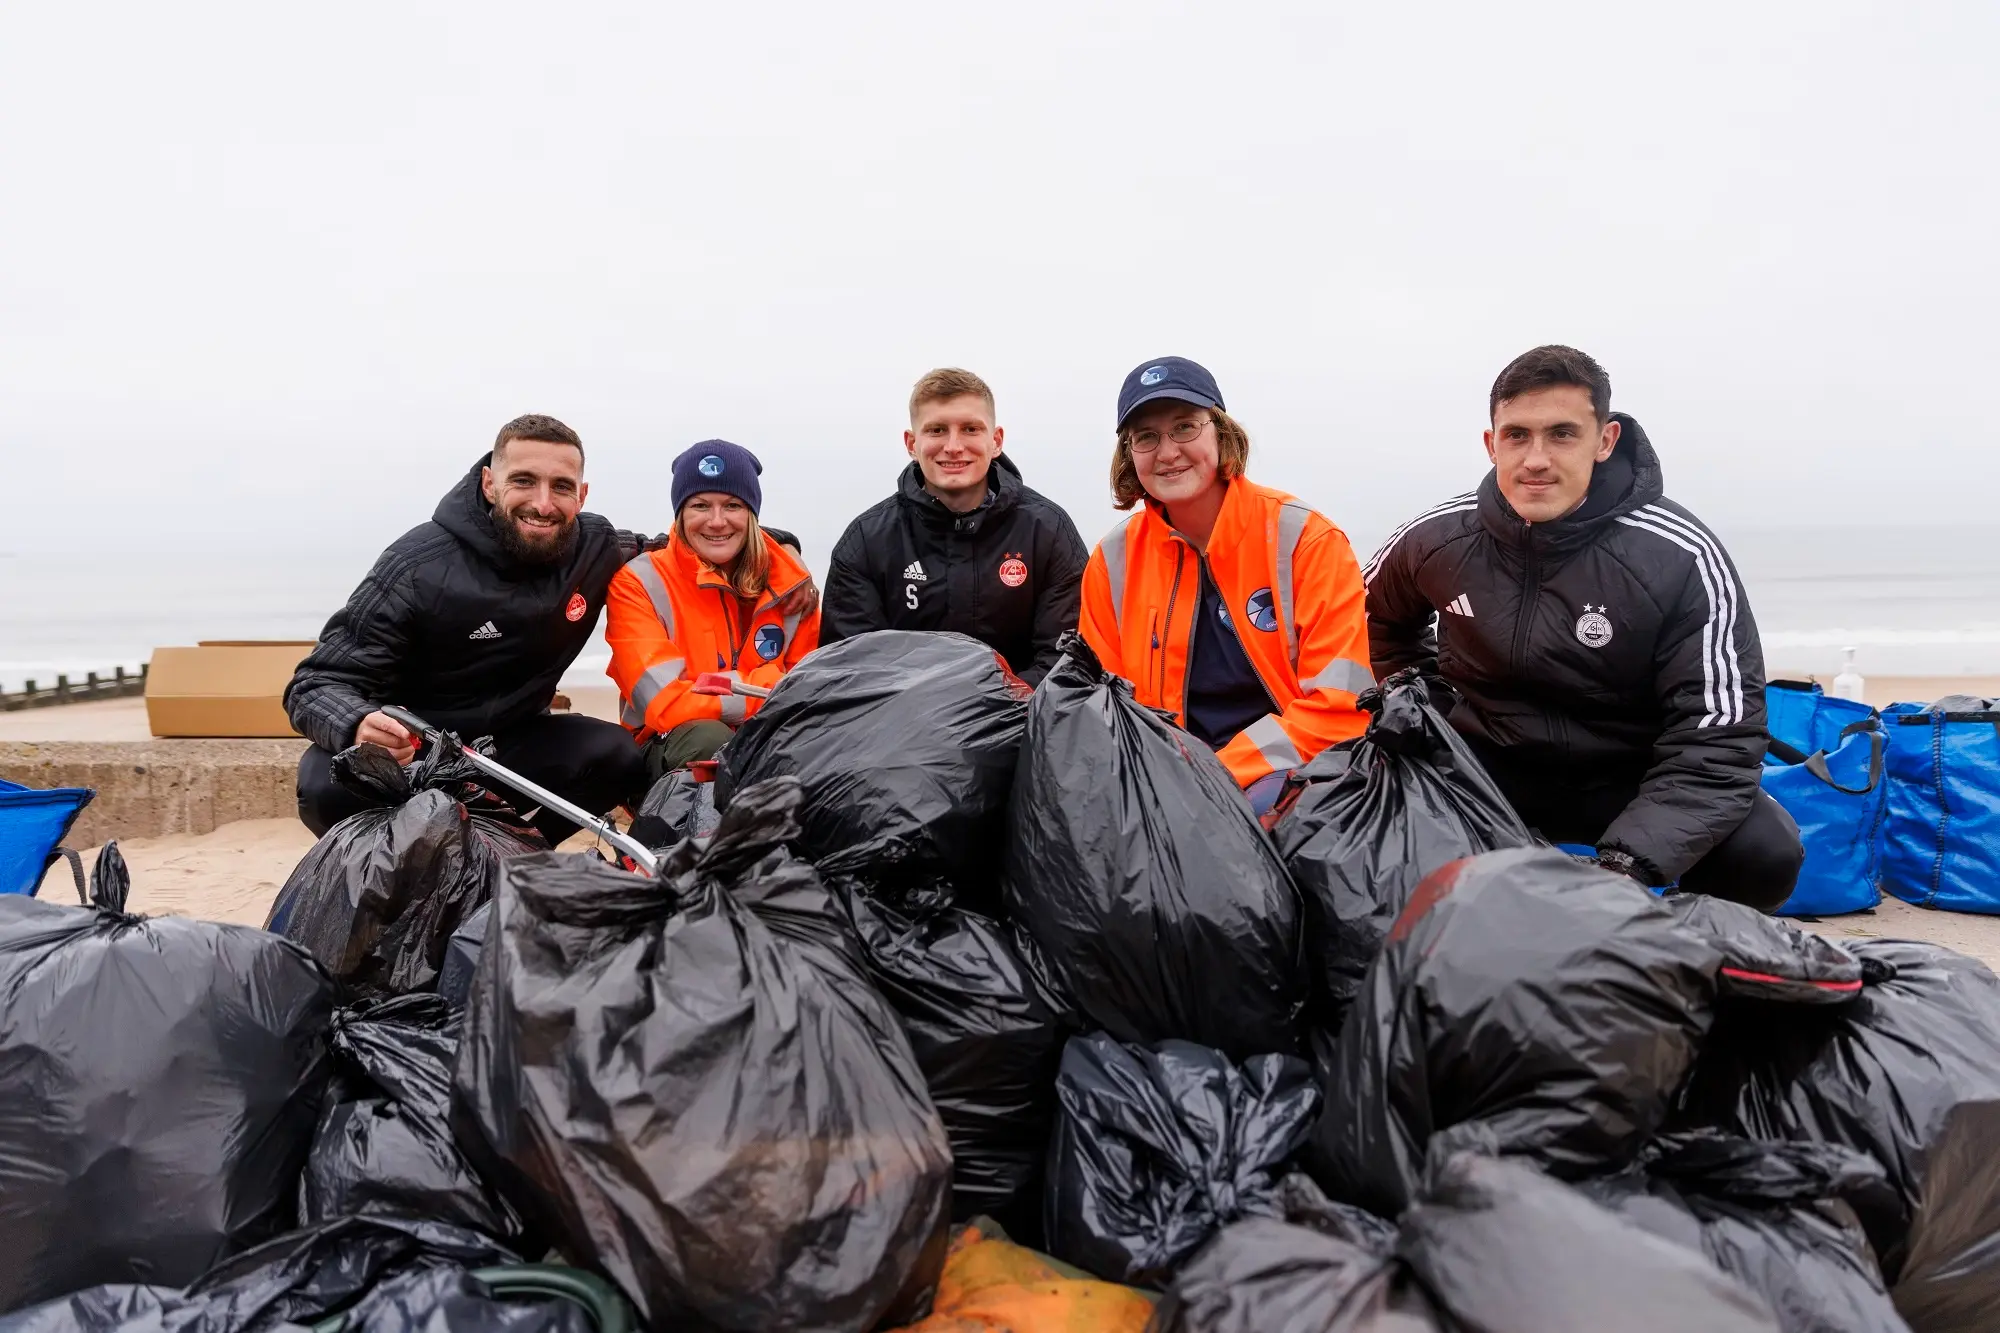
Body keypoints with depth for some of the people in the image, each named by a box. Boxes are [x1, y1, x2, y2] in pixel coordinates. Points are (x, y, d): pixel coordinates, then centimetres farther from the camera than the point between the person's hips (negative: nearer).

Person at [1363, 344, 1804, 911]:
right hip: (1480, 768, 2)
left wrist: (1629, 863, -35)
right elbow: (1379, 616, 17)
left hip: (1626, 782, -1)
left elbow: (1717, 737, -21)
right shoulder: (1435, 539, -7)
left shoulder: (1681, 559, -17)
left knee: (1765, 851, -30)